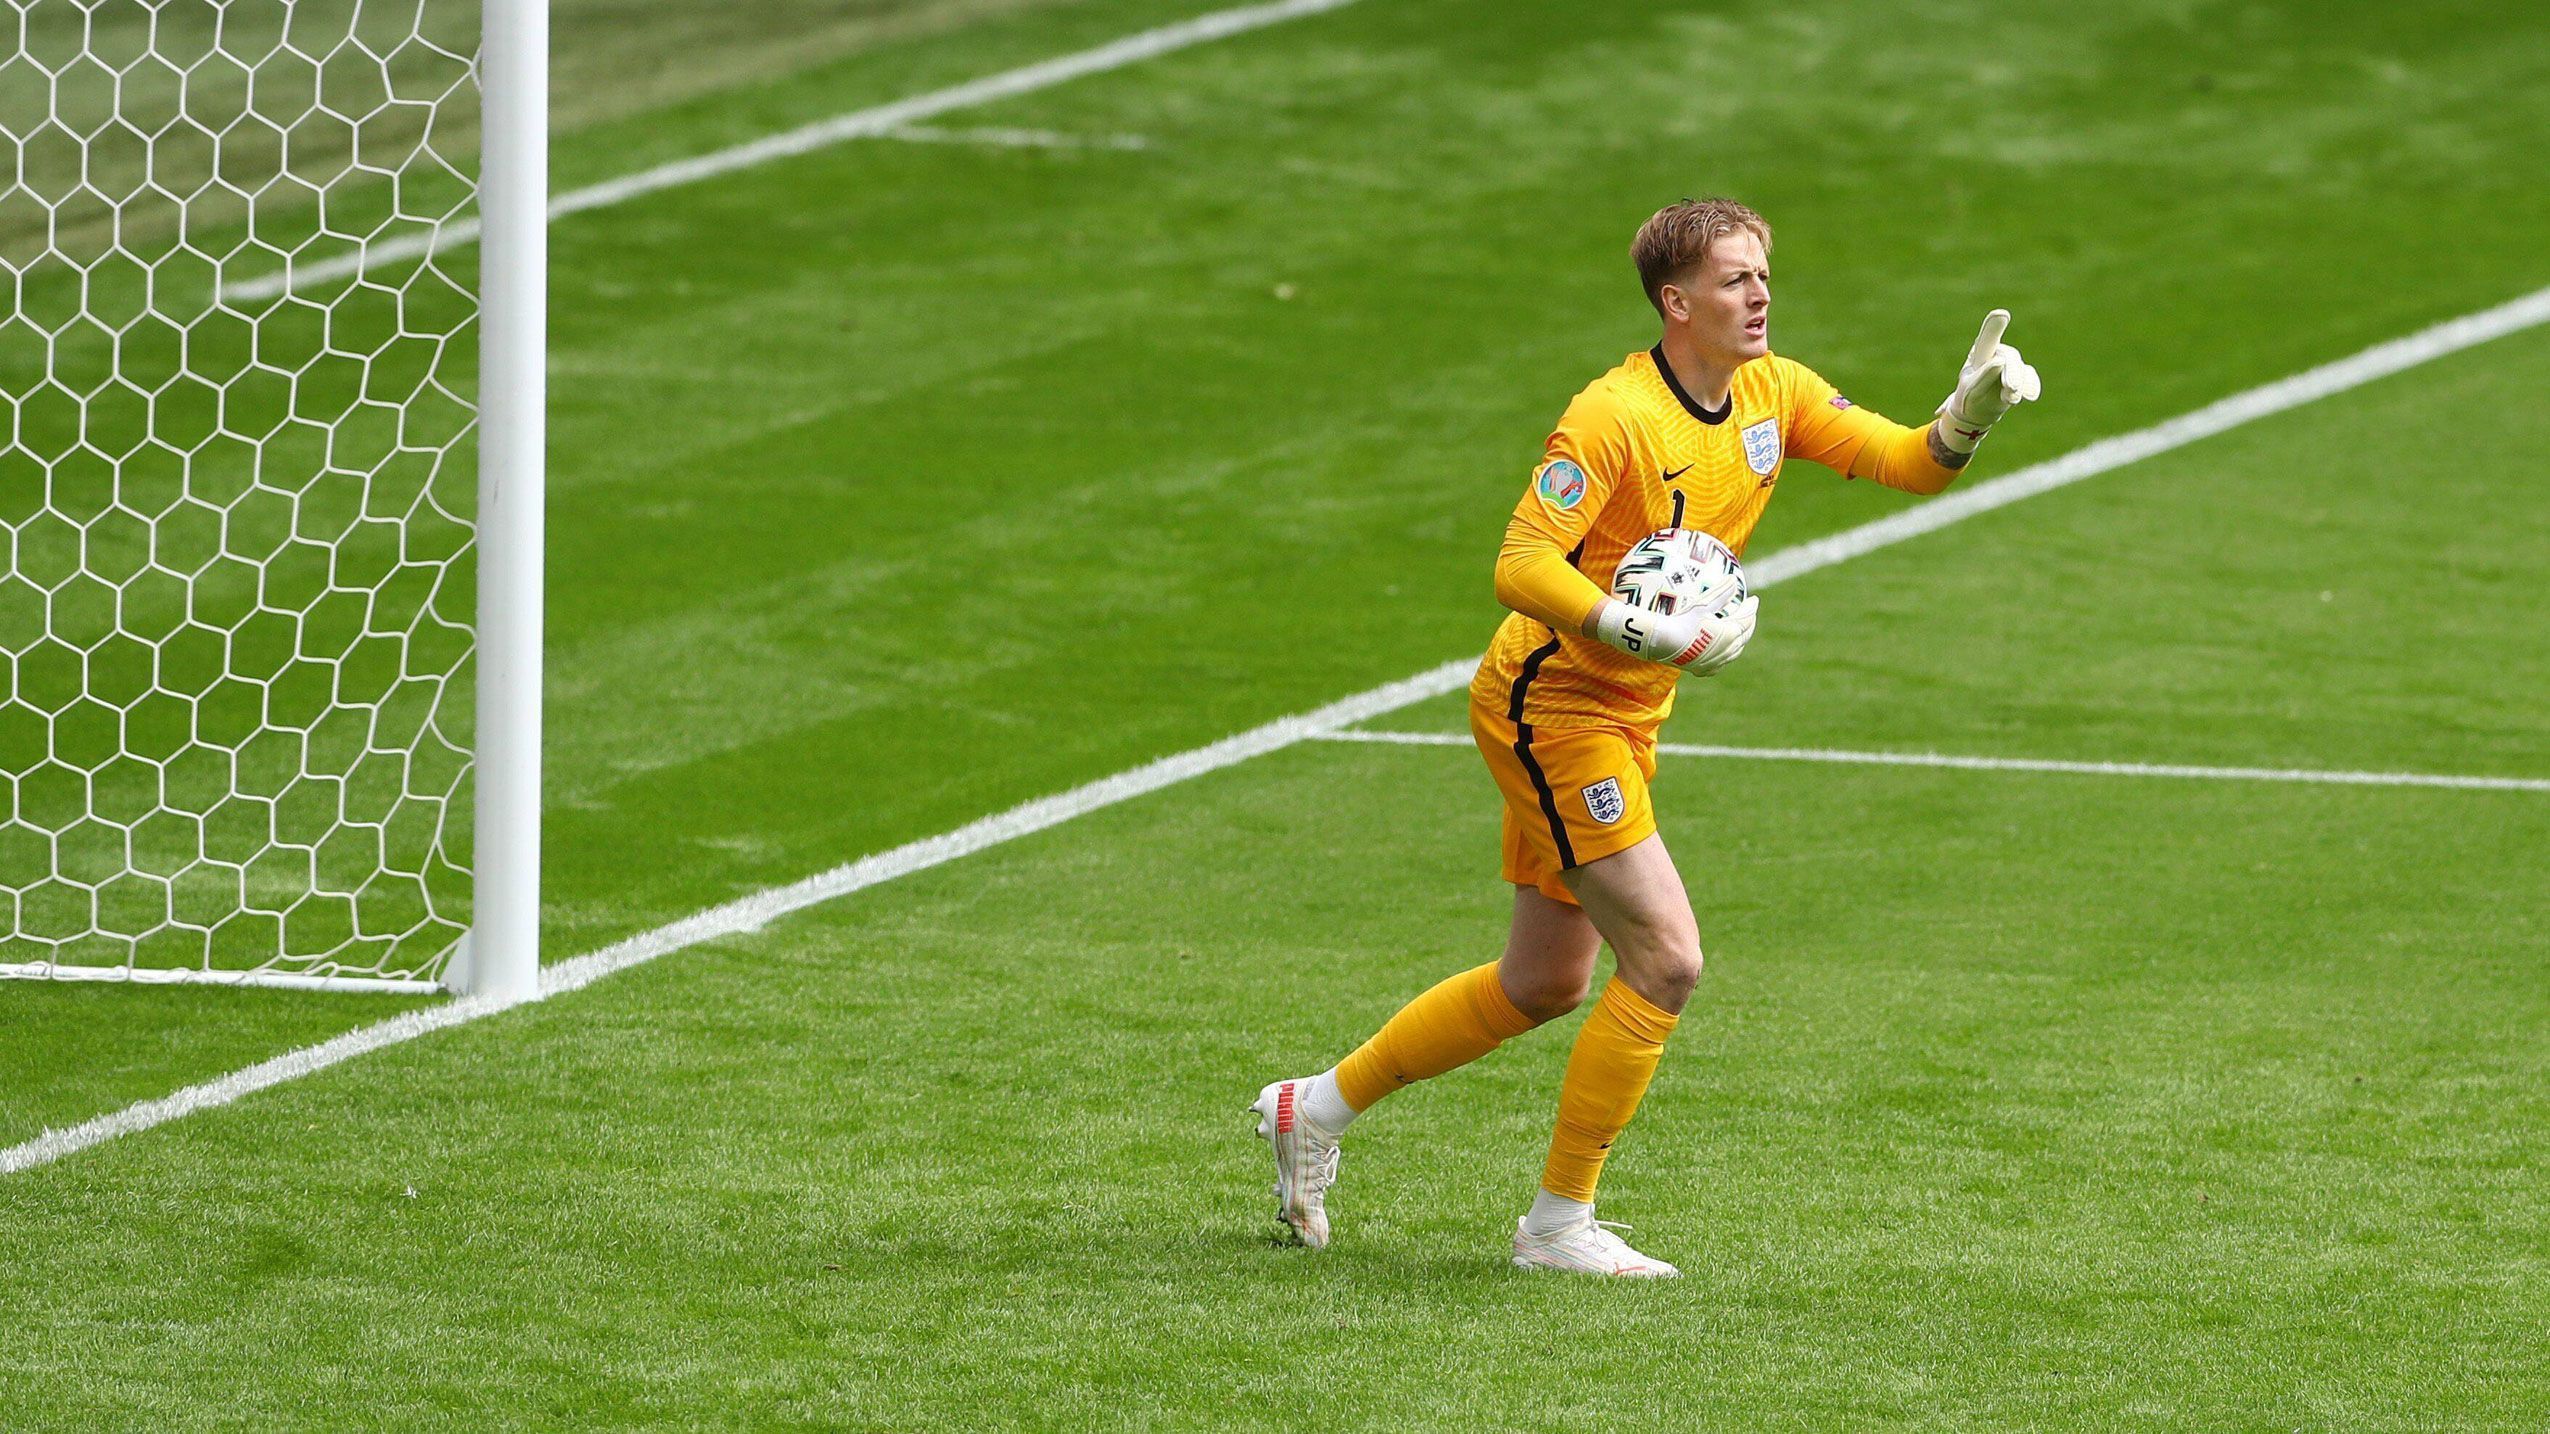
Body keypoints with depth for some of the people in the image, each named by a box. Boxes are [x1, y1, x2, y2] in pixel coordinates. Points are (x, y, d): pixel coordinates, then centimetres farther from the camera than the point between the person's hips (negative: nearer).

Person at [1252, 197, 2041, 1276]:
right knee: (1665, 956, -15)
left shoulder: (1772, 393, 1)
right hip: (1550, 702, -9)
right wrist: (1651, 634, -37)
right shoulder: (1614, 416, -23)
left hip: (1626, 717, 9)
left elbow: (1908, 464, 2)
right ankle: (1560, 1221, -3)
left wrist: (1969, 413, -19)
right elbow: (1520, 568, -28)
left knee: (1545, 984, 17)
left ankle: (1317, 1107, 34)